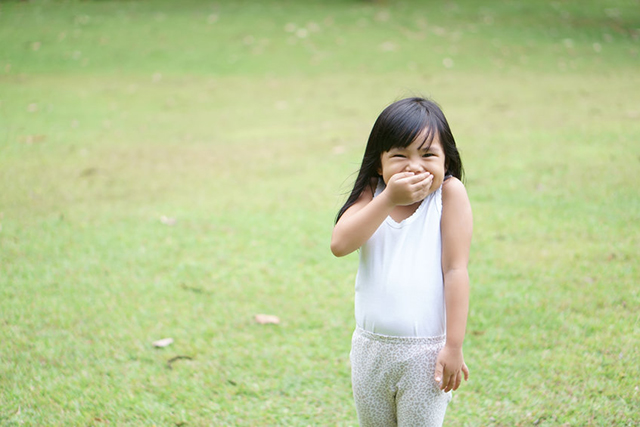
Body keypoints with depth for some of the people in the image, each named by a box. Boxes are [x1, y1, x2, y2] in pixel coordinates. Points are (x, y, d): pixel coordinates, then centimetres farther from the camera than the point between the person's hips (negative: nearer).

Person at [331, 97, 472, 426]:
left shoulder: (450, 192, -10)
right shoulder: (372, 194, 0)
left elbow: (456, 269, -13)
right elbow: (340, 244, -17)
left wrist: (454, 346, -15)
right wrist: (389, 200, -24)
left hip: (425, 351, -4)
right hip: (371, 348, 4)